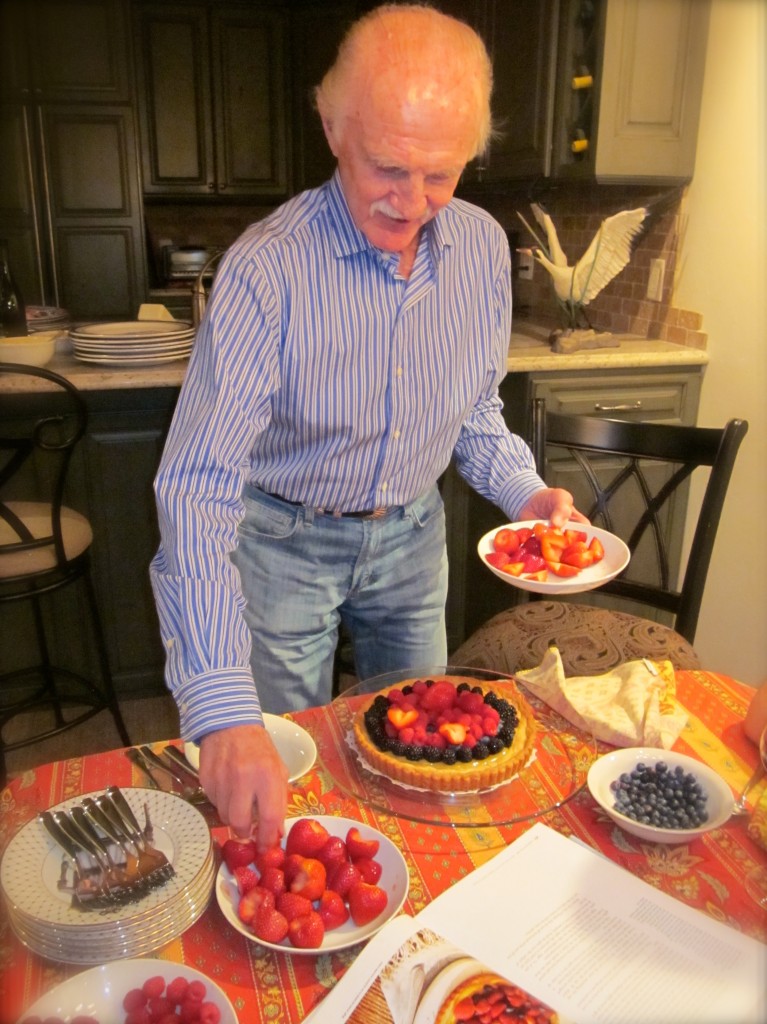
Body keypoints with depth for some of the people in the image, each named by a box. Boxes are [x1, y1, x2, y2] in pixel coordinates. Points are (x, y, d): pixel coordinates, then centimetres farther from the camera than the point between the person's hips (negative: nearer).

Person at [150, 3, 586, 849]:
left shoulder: (483, 246, -10)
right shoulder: (266, 270, -28)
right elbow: (198, 490, -33)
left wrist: (524, 492, -11)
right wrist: (223, 713, -42)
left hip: (413, 533, 4)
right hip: (285, 540, -4)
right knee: (287, 767, 14)